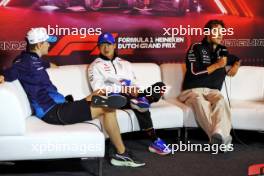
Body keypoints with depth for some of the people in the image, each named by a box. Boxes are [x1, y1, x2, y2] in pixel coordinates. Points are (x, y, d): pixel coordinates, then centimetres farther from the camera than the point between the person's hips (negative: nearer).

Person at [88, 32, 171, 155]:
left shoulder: (125, 64, 24)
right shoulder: (95, 66, 8)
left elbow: (134, 83, 18)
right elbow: (99, 89, -7)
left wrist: (135, 90, -8)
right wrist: (122, 88, -15)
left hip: (131, 96, 5)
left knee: (160, 86, -16)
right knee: (139, 104, -36)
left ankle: (138, 101, -37)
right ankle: (154, 142, -35)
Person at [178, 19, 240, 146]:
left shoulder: (222, 50, 20)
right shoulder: (196, 48, 3)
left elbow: (236, 58, 43)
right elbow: (194, 73, -9)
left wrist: (235, 66, 18)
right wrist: (217, 65, -3)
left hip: (213, 90, 4)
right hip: (193, 90, -4)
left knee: (221, 102, -36)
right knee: (202, 103, -41)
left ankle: (219, 135, -63)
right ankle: (222, 138, -61)